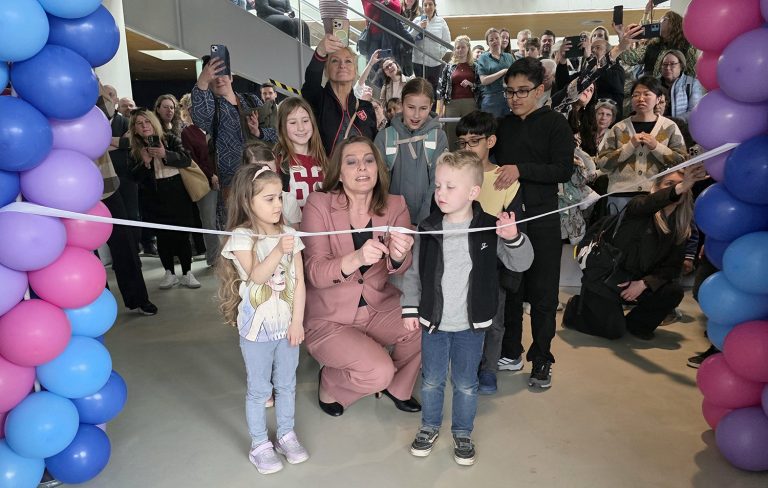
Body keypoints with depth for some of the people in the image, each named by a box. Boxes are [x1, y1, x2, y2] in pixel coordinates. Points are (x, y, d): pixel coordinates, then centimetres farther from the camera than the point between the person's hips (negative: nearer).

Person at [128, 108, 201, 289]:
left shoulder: (170, 139, 3)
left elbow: (187, 159, -7)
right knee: (163, 236, 1)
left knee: (182, 234, 0)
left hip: (178, 195, -1)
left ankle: (187, 273, 11)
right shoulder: (135, 150, 5)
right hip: (155, 199, 1)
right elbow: (135, 177, 0)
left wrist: (166, 155, -21)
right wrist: (145, 163, -16)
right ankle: (169, 273, 16)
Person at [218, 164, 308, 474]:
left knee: (286, 385, 16)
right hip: (257, 328, -3)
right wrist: (278, 251, -36)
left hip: (287, 325, 3)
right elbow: (256, 276, -23)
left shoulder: (289, 234, -1)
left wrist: (297, 321, -5)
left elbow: (299, 282, -1)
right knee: (259, 389, 10)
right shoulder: (241, 237, -11)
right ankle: (259, 444, 26)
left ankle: (286, 435, 35)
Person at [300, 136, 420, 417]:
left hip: (379, 307, 4)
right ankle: (330, 383, 12)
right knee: (378, 371, -24)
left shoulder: (395, 205, -3)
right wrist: (356, 259, -41)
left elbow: (399, 269, -14)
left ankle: (398, 386, 12)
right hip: (328, 318, -4)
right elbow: (314, 272, -21)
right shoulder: (319, 204, -13)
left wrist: (398, 257, -40)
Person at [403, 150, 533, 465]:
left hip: (471, 325, -1)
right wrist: (410, 308, 1)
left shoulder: (490, 227, -10)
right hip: (433, 321, 1)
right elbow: (414, 272, 3)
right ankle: (429, 427, 40)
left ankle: (462, 433, 38)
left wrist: (513, 238, -23)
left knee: (466, 383, 15)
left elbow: (521, 263, -5)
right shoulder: (428, 229, -6)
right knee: (431, 380, 17)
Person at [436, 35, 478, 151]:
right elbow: (441, 88, 4)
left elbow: (481, 86, 11)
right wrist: (440, 109, -4)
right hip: (452, 104, 0)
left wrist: (471, 84, -9)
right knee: (451, 137, 0)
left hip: (470, 103, 0)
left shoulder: (474, 66, 9)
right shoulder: (449, 66, 9)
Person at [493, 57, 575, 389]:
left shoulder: (555, 124, -2)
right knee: (509, 288, 11)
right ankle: (511, 353, 25)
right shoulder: (504, 126, 12)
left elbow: (564, 170, -13)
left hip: (541, 220, -4)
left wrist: (521, 170, -23)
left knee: (542, 294, 3)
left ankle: (541, 361, 16)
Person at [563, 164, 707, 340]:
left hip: (637, 281, 6)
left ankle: (636, 324, 8)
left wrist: (645, 283, -17)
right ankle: (577, 308, 14)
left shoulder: (681, 228, 2)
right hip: (606, 277, -6)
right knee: (613, 331, -15)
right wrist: (679, 189, -55)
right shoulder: (640, 207, -12)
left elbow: (673, 266, -1)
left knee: (674, 291, -16)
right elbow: (648, 203, -37)